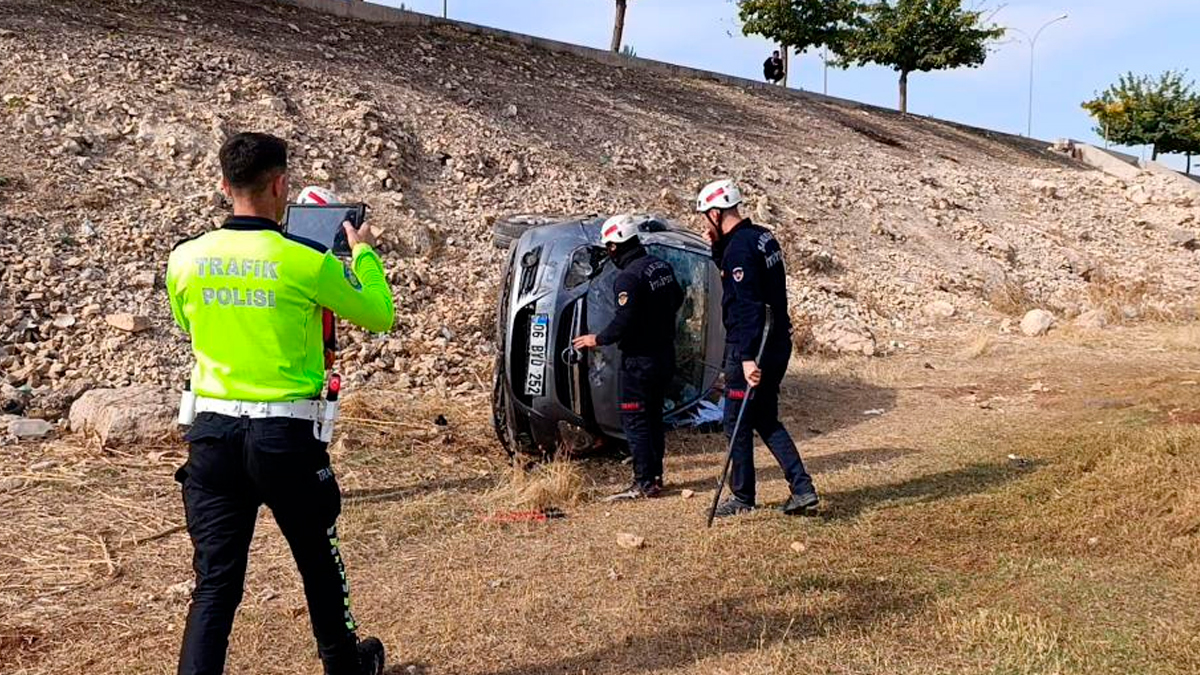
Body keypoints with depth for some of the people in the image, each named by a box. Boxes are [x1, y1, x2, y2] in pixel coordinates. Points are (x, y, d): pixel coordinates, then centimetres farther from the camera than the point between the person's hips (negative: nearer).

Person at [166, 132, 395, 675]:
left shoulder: (186, 259, -1)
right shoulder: (304, 263, -13)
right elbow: (379, 314, 1)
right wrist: (364, 252, 17)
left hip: (212, 432, 3)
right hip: (284, 435, -3)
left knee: (215, 578, 7)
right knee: (318, 559, 19)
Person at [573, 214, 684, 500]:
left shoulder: (628, 278, -21)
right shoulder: (661, 266, 6)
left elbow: (624, 322, -24)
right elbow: (677, 297, 20)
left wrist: (597, 339, -9)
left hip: (640, 359, -9)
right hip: (665, 354, 9)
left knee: (634, 420, -2)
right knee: (654, 416, 17)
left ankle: (645, 483, -1)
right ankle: (655, 475, 24)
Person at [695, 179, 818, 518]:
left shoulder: (739, 248, -18)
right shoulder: (763, 237, 11)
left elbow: (748, 306, -26)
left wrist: (748, 358, -28)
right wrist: (718, 245, 11)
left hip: (751, 349, -9)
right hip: (778, 343, 9)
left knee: (737, 423, 5)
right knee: (766, 419, 17)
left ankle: (743, 497, 17)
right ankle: (802, 488, 11)